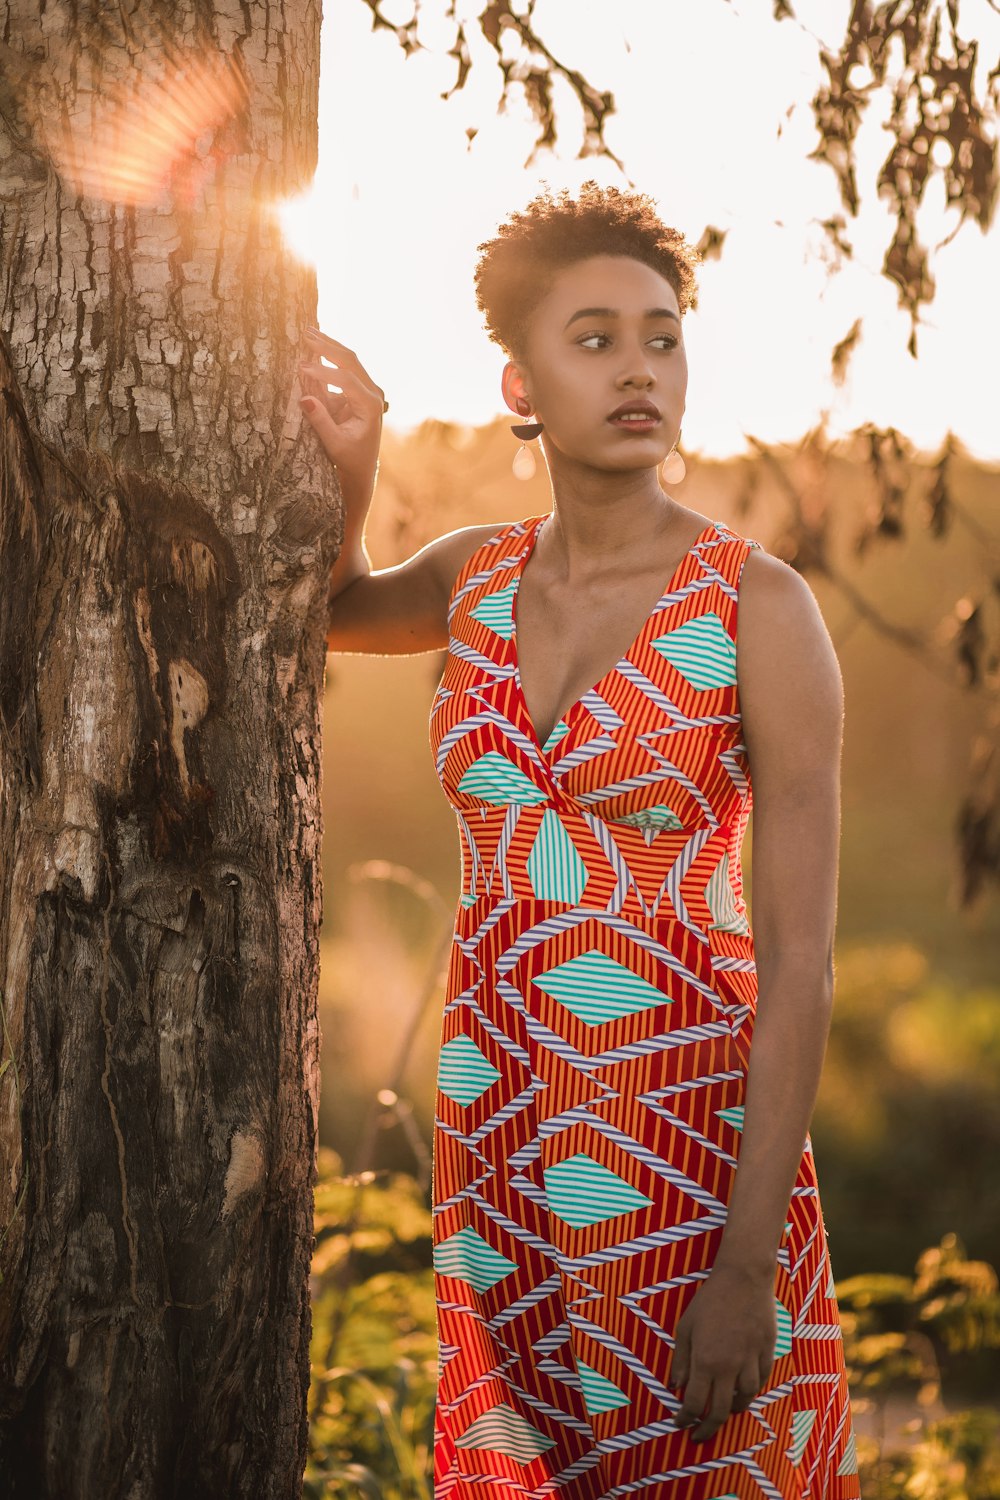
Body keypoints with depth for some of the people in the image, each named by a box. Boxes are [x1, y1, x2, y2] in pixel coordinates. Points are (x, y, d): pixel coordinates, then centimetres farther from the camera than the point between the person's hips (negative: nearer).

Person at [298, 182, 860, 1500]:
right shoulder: (480, 574, 4)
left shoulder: (766, 607, -11)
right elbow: (326, 610, 28)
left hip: (693, 1131, -5)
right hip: (508, 1142, 5)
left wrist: (750, 1263, -18)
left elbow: (802, 953, -14)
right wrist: (349, 474, 4)